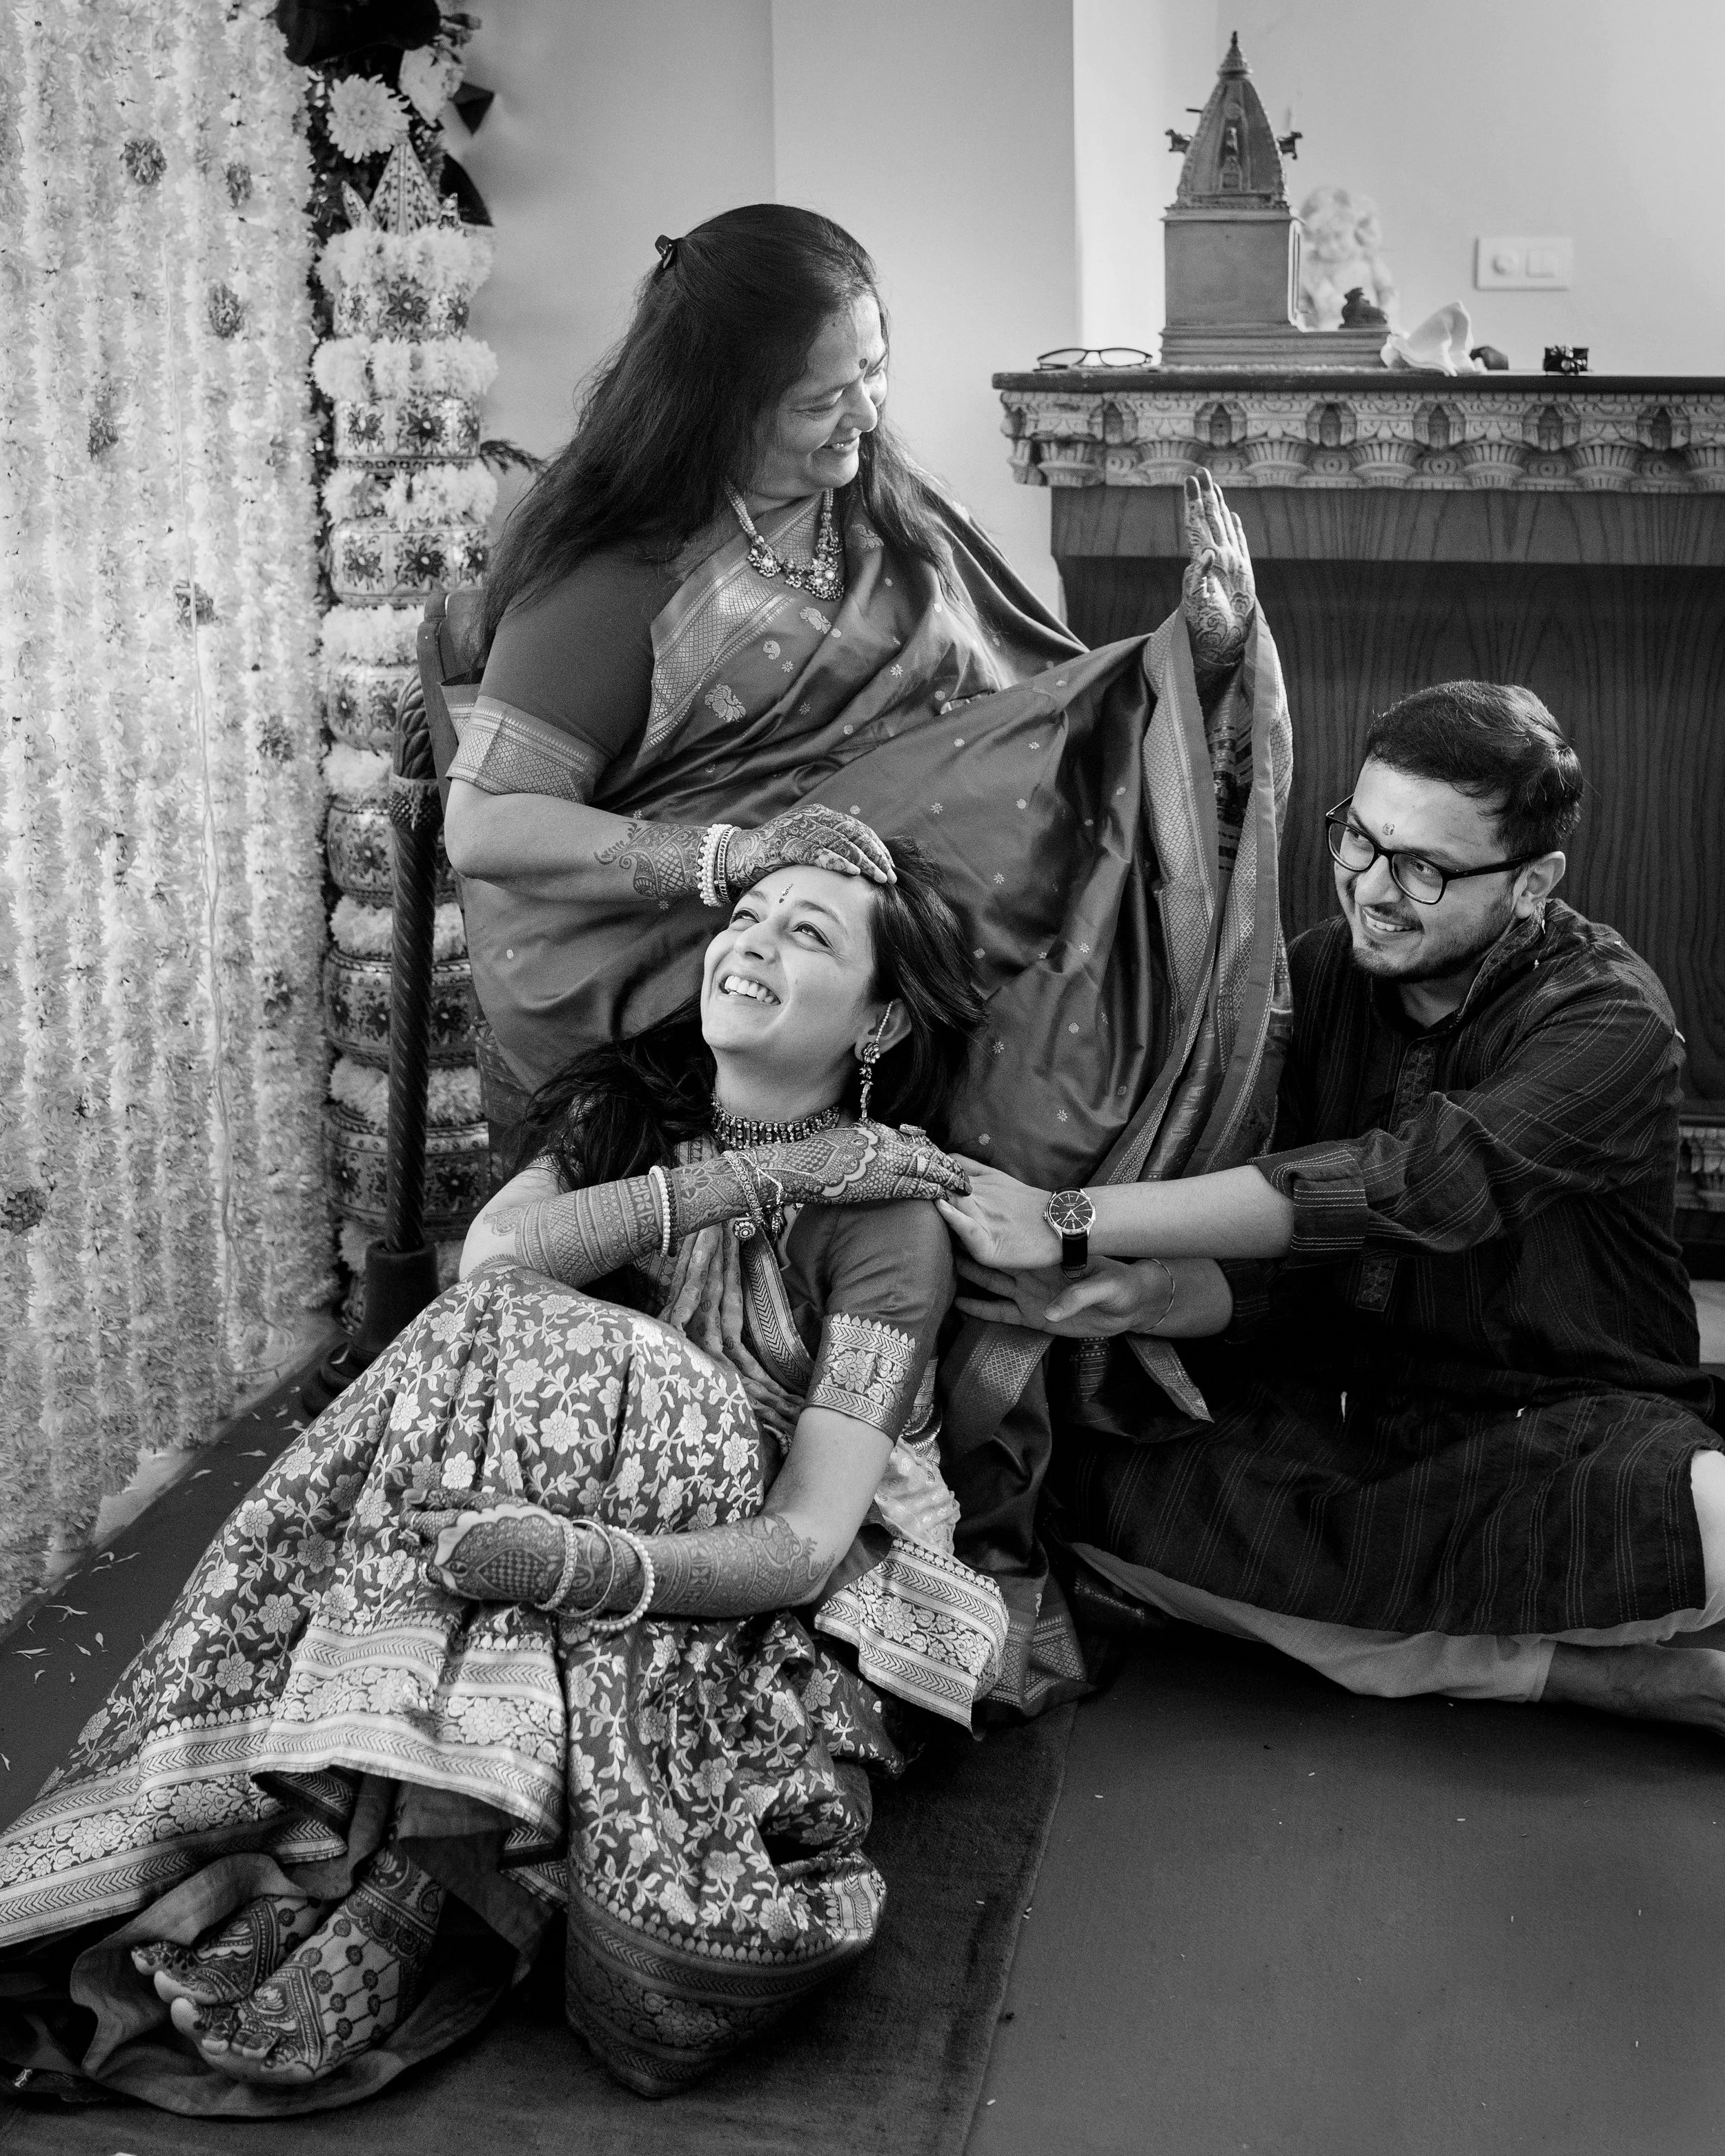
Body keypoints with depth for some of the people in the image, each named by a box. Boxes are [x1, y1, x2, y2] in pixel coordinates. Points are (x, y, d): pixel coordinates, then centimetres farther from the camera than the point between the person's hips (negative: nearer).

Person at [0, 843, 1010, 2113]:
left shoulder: (890, 1217, -11)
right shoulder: (625, 1111, 5)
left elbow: (807, 1542, -20)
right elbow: (494, 1257, -16)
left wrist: (585, 1562, -37)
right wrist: (741, 1178, -17)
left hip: (762, 1611, -4)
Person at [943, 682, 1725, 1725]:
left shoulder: (1605, 1014, -14)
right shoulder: (1321, 972, 3)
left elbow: (1414, 1180, -30)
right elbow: (1278, 1273, -1)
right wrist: (1151, 1297, -26)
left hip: (1574, 1420, -6)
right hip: (1353, 1402, 6)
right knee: (1084, 1468, -21)